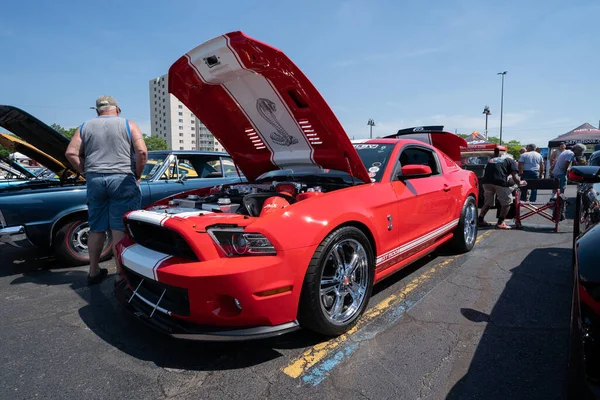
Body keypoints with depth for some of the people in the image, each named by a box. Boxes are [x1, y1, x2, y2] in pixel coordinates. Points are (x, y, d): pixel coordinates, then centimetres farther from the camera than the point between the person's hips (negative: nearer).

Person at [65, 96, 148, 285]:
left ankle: (94, 271, 23)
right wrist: (137, 176, 2)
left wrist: (86, 173, 12)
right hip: (122, 180, -3)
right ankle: (120, 275, -1)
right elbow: (141, 152, -7)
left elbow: (71, 153, 6)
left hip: (95, 180, 4)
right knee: (120, 229, -3)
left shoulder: (85, 127, 15)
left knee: (96, 228, 13)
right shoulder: (128, 125, 5)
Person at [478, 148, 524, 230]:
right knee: (507, 202, 12)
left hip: (486, 182, 5)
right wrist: (519, 183, 26)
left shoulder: (491, 160, 30)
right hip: (500, 182, -5)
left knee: (488, 203, 23)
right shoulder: (511, 161, 17)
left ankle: (480, 220, 25)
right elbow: (515, 177, 7)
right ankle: (500, 223, 9)